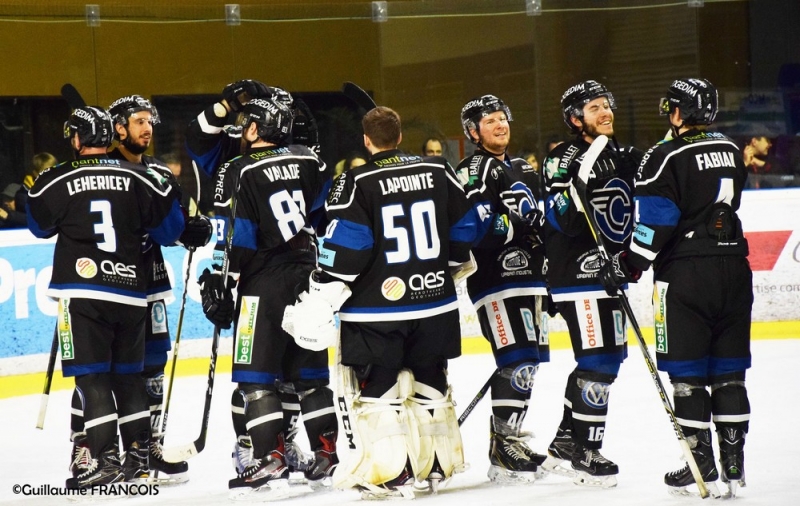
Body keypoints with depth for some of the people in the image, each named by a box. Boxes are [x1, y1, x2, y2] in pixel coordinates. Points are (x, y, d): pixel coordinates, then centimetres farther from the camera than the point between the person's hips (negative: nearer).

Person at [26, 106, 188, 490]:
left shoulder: (55, 181, -3)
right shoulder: (138, 178, 2)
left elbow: (40, 227, 14)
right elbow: (168, 229, 8)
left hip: (81, 290, -3)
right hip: (130, 289, 4)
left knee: (92, 376, -2)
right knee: (128, 376, 15)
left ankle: (104, 459, -9)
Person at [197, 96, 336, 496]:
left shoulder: (239, 172, -10)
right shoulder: (308, 161, 6)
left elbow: (234, 239, -12)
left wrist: (219, 284, -6)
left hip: (264, 282, -6)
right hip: (309, 279, 6)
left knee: (255, 374, -1)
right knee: (309, 370, 14)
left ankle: (270, 458, -8)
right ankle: (326, 454, 13)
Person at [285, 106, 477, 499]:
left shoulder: (357, 182, -10)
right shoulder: (439, 172, 4)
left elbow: (345, 247, -16)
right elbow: (463, 228, 10)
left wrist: (319, 300, -12)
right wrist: (452, 267, 29)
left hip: (377, 309, -5)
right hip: (435, 304, 5)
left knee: (377, 391, 2)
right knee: (431, 385, 18)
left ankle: (392, 473, -5)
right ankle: (438, 464, 25)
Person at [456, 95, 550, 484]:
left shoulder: (523, 170, 20)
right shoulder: (471, 173, -6)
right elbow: (479, 229, -20)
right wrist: (522, 222, -27)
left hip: (527, 277, 9)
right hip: (494, 280, -9)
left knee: (532, 360, 10)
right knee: (518, 363, -15)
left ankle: (505, 439, 21)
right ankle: (504, 452, -10)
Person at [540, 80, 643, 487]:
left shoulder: (619, 158, 14)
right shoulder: (563, 160, -11)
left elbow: (633, 210, 23)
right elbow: (564, 220, -21)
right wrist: (580, 179, -34)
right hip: (577, 274, -9)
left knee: (607, 358, 13)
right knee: (598, 361, -11)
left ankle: (565, 443, 22)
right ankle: (585, 453, -4)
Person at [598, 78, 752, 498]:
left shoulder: (667, 157, -12)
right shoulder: (730, 151, 10)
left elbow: (656, 225, -16)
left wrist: (626, 267, -8)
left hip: (686, 275, -6)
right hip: (733, 270, 6)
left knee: (687, 372, 2)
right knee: (728, 371, 10)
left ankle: (701, 461, 2)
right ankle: (733, 463, 9)